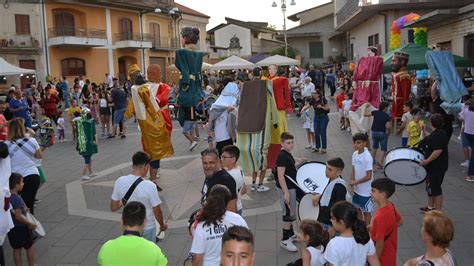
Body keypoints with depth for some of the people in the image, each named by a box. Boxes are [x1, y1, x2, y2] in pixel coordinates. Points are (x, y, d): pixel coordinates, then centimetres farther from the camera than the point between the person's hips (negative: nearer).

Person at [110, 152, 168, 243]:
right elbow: (157, 212, -16)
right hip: (147, 228, -4)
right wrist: (162, 225, 3)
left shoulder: (120, 182, -14)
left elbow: (113, 208, -4)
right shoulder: (149, 186, -26)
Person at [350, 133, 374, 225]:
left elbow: (368, 176, -23)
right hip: (357, 189, 7)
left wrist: (355, 182, -15)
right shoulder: (355, 154, -3)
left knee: (366, 211, 11)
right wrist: (352, 185, -5)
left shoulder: (367, 157, -24)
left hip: (366, 191, -7)